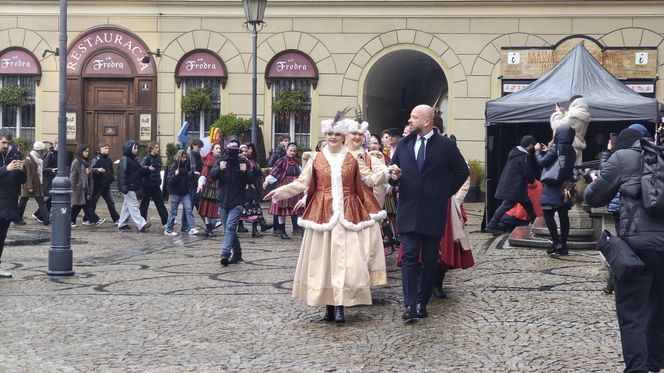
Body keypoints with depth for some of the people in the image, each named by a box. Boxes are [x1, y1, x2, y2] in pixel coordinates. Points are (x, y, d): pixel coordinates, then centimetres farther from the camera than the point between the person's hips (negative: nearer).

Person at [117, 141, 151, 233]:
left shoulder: (133, 159, 16)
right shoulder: (125, 160, -14)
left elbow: (140, 171, 18)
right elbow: (122, 174, -21)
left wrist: (148, 169, 1)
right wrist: (124, 187, -27)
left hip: (134, 187, 10)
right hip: (129, 188, -10)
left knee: (127, 206, 15)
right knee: (133, 206, -9)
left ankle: (122, 224, 22)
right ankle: (141, 225, -13)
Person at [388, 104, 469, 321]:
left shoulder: (446, 146, 0)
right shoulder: (403, 144, 10)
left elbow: (462, 172, 9)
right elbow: (393, 172, 17)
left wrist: (447, 192, 5)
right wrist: (393, 176, -6)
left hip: (433, 212, -1)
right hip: (408, 211, 2)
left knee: (430, 260, 5)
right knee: (409, 257, -6)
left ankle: (422, 303, 16)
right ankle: (410, 305, -10)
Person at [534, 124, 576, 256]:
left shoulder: (556, 148, -12)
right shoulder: (571, 151, 10)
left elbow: (542, 162, -13)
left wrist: (538, 151, 4)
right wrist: (546, 151, 21)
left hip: (553, 188, -7)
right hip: (566, 189, 7)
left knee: (548, 214, -4)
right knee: (563, 215, 8)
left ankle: (556, 243, -14)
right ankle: (563, 245, 11)